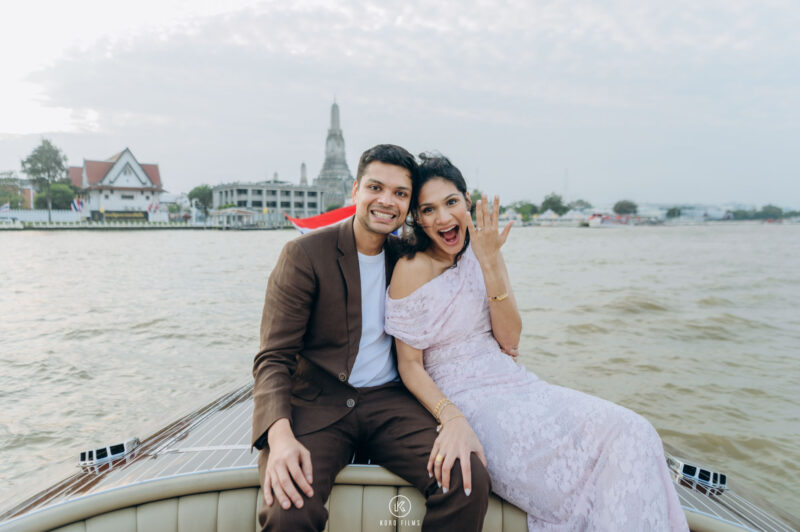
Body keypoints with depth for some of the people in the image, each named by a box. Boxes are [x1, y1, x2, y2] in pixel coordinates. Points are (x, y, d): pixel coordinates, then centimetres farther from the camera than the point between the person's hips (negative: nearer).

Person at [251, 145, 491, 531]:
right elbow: (273, 359, -9)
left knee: (470, 482, -20)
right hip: (316, 401, -3)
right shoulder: (304, 255, -5)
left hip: (389, 400, 3)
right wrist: (280, 435, -27)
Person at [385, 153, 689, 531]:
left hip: (511, 383, 6)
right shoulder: (412, 269, -11)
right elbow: (409, 364, -9)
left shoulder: (481, 252, 5)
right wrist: (453, 419, -25)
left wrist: (490, 263, -12)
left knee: (631, 432, -12)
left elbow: (509, 339, -2)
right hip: (465, 400, -6)